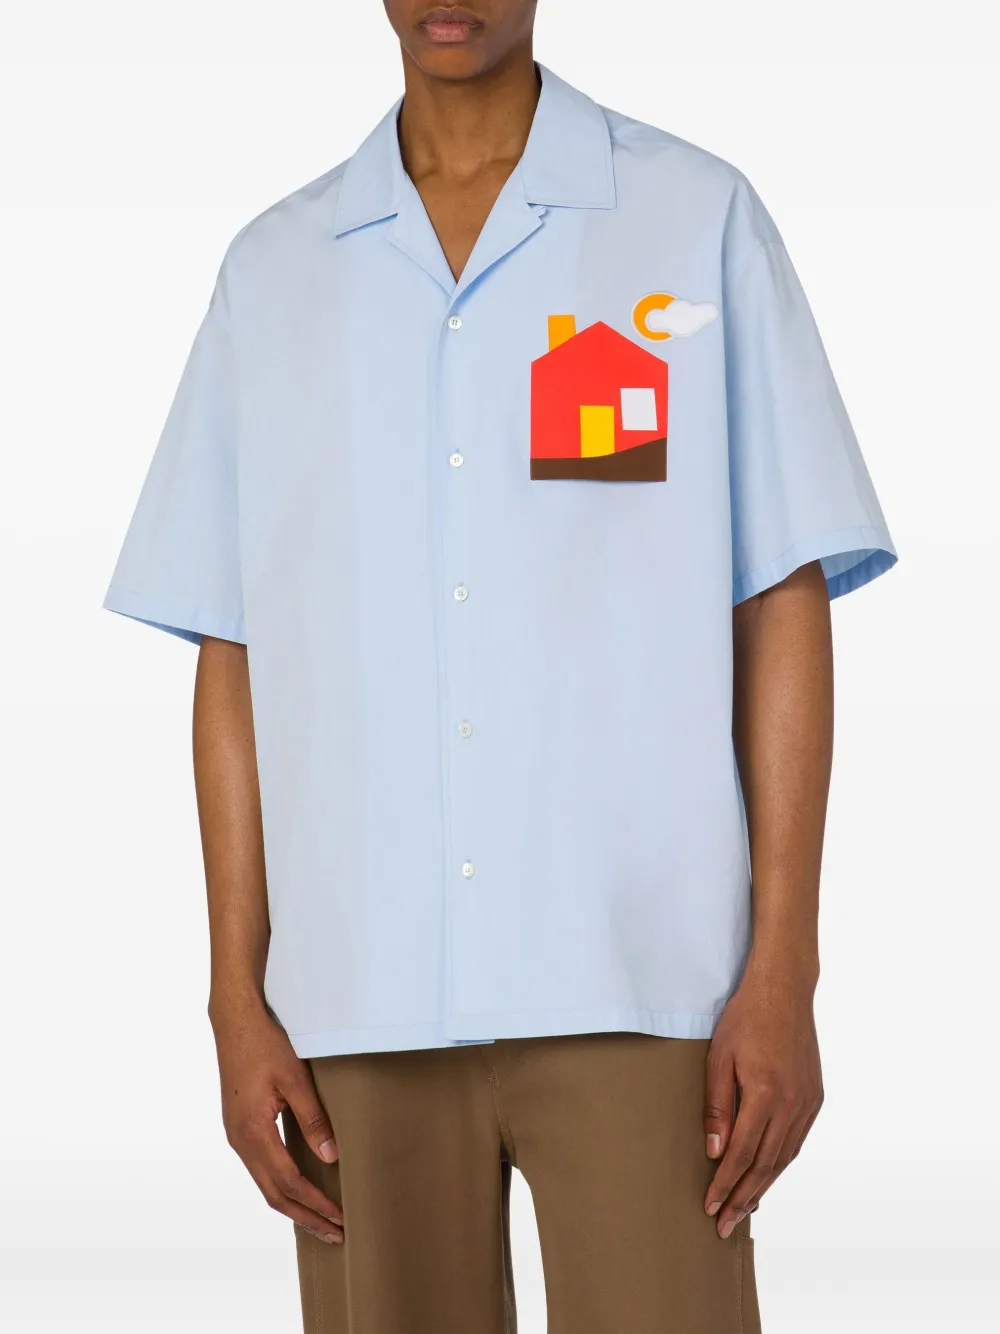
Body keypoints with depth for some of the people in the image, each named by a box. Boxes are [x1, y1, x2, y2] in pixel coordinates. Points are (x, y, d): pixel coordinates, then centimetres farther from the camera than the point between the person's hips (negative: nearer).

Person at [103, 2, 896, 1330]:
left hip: (635, 986, -2)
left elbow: (782, 610, 2)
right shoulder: (273, 269, 12)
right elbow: (232, 658, 10)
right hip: (358, 1003, 2)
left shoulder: (699, 219, 5)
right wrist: (237, 997, 4)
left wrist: (783, 972, -5)